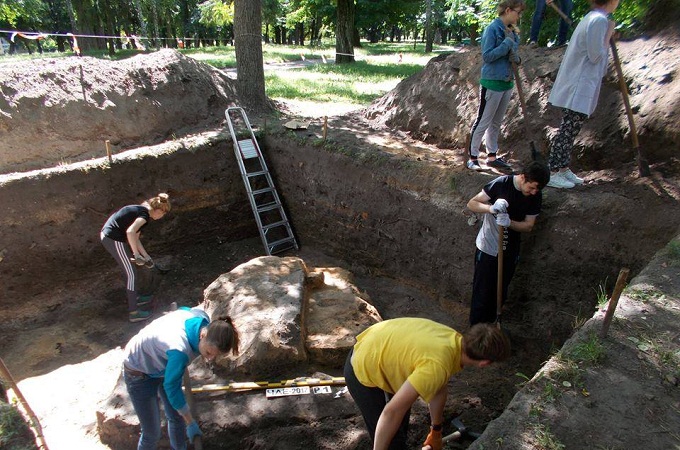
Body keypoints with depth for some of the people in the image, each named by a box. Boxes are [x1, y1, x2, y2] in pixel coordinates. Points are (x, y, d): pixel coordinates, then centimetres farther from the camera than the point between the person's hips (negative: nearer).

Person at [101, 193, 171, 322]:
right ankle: (133, 312, 7)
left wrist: (146, 256, 22)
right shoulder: (144, 214, -13)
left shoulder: (139, 210, 16)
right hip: (114, 240, -10)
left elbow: (135, 238, 19)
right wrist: (137, 255, -24)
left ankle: (134, 298, 41)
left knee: (130, 270, 24)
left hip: (106, 236, 10)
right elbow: (130, 232, -31)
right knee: (132, 274, 0)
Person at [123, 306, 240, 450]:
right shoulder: (179, 350, -44)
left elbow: (183, 309, 0)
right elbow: (171, 387, -27)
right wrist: (190, 423, -15)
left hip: (162, 364, 7)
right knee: (152, 433, 0)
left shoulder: (202, 317, -25)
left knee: (177, 418, 15)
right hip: (139, 373, -7)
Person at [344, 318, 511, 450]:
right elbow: (392, 412, -33)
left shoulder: (455, 339, -7)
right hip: (364, 372, -9)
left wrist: (436, 430, 23)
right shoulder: (437, 366, -35)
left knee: (403, 404, 31)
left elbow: (438, 389, 10)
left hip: (376, 348, 9)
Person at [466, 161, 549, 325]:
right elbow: (471, 203, -15)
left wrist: (509, 222, -26)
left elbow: (528, 226, -5)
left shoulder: (535, 197, -5)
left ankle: (490, 325, 36)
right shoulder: (501, 183, -18)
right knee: (482, 293, 3)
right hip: (488, 248, -4)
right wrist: (491, 208, -35)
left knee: (500, 293, 17)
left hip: (510, 251, 4)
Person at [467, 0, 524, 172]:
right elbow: (487, 56, -17)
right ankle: (472, 157, 7)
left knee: (496, 123, 14)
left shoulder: (511, 32, 11)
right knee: (483, 122, -2)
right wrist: (507, 44, -19)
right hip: (492, 82, -8)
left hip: (507, 82, 8)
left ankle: (492, 156, 23)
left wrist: (516, 58, -2)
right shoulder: (492, 29, -12)